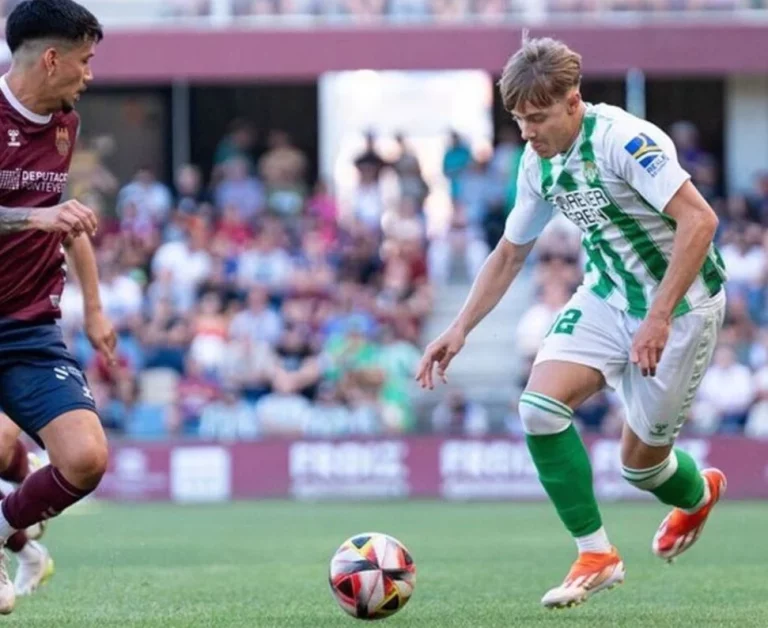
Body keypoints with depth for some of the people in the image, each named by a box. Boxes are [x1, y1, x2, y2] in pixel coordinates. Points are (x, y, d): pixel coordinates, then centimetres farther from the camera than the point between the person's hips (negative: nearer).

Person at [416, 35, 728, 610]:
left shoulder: (623, 140, -24)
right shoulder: (538, 163, 1)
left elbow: (699, 220, -30)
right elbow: (510, 253, 14)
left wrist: (659, 317, -32)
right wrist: (460, 329, 6)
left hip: (681, 304, -7)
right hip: (607, 296, 7)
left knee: (639, 459, 1)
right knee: (540, 405, -16)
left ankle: (699, 493, 39)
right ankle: (596, 555, -5)